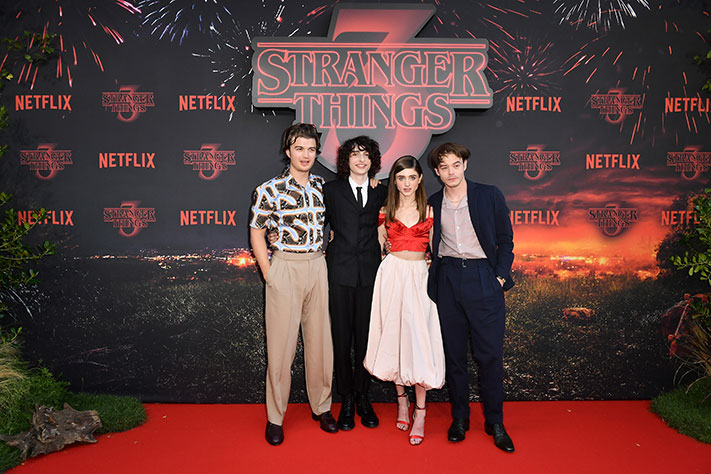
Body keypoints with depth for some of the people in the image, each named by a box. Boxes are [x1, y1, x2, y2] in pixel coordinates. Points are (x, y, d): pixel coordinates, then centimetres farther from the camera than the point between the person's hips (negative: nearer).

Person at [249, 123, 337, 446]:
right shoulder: (270, 189, -4)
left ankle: (321, 407, 26)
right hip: (285, 268, -4)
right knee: (281, 343, 1)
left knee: (320, 339, 9)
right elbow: (256, 233, -1)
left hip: (317, 267, 4)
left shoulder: (322, 187, 8)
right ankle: (275, 417, 16)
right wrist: (269, 274, -5)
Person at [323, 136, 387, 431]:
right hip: (340, 271, -1)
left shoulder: (381, 192, 11)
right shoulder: (331, 190, 7)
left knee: (366, 335, 7)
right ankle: (347, 398, 19)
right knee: (342, 337, 3)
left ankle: (362, 396, 24)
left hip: (370, 271, 2)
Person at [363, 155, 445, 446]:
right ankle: (402, 401, 23)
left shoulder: (430, 209, 6)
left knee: (418, 338, -5)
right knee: (393, 336, 5)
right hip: (392, 274, 1)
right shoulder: (386, 210, 7)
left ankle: (420, 412, 5)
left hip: (420, 276, -1)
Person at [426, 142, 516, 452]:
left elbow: (505, 240, 5)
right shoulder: (432, 204, 9)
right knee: (453, 351, 8)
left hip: (483, 278, -2)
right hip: (447, 280, 2)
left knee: (490, 353, 0)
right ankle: (459, 417, 23)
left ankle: (495, 422, 17)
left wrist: (501, 276, -3)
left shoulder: (490, 196, 1)